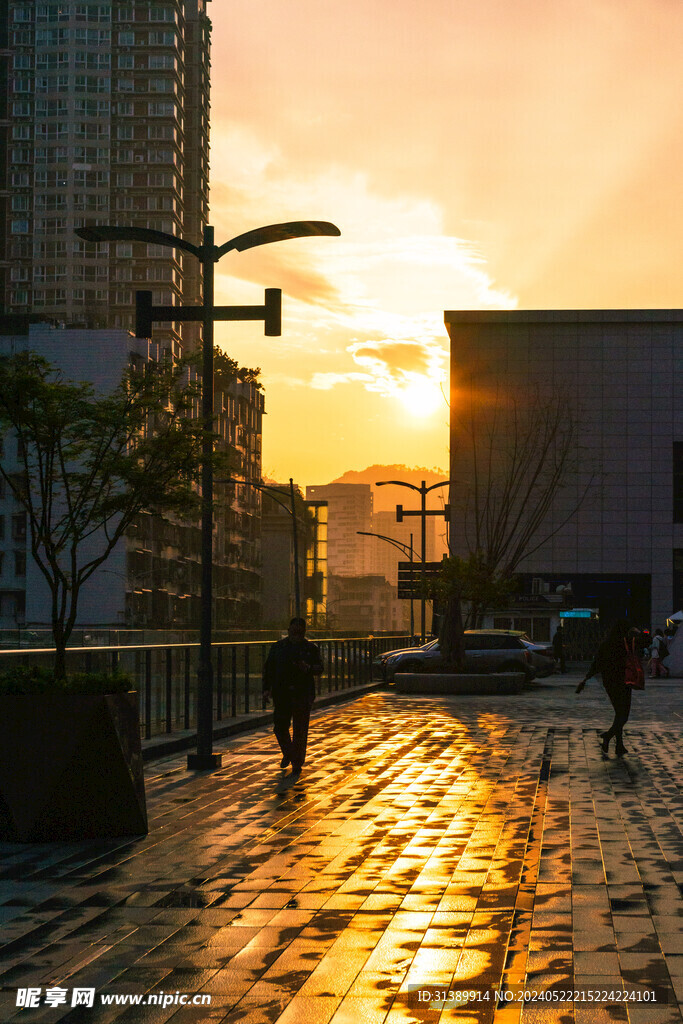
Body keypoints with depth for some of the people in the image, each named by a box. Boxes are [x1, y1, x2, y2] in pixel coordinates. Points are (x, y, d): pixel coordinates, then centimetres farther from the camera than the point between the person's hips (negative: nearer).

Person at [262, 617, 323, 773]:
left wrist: (308, 668, -22)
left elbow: (319, 668, -1)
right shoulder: (278, 647, 9)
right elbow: (268, 668, 10)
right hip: (281, 694, 2)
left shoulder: (310, 649, 5)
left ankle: (297, 762, 7)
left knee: (300, 729, -2)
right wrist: (267, 688, 1)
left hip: (303, 694, -2)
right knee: (280, 727, 2)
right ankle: (288, 754, 29)